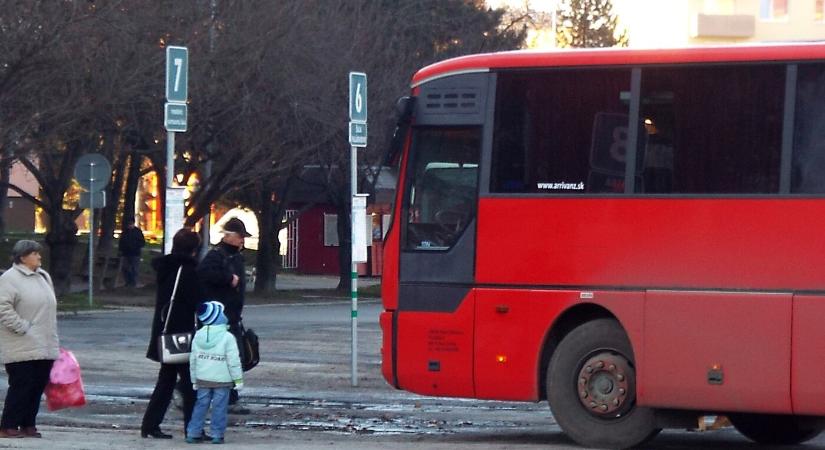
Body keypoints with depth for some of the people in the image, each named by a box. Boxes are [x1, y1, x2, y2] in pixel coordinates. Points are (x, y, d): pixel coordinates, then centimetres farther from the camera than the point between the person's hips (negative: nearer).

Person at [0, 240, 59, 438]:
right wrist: (23, 328, -19)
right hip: (22, 348, -8)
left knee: (38, 385, 8)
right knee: (21, 385, -8)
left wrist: (53, 341, 18)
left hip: (44, 347, 8)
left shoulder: (43, 277, 17)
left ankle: (28, 425, 16)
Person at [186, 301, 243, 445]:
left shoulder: (198, 336, 3)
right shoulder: (227, 338, -12)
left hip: (203, 379, 4)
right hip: (222, 379, -4)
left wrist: (194, 379, 19)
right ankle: (217, 434, 4)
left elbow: (193, 360, 9)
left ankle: (193, 433, 10)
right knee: (219, 407, 3)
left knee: (201, 405, 11)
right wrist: (238, 379, -2)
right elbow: (233, 361, -11)